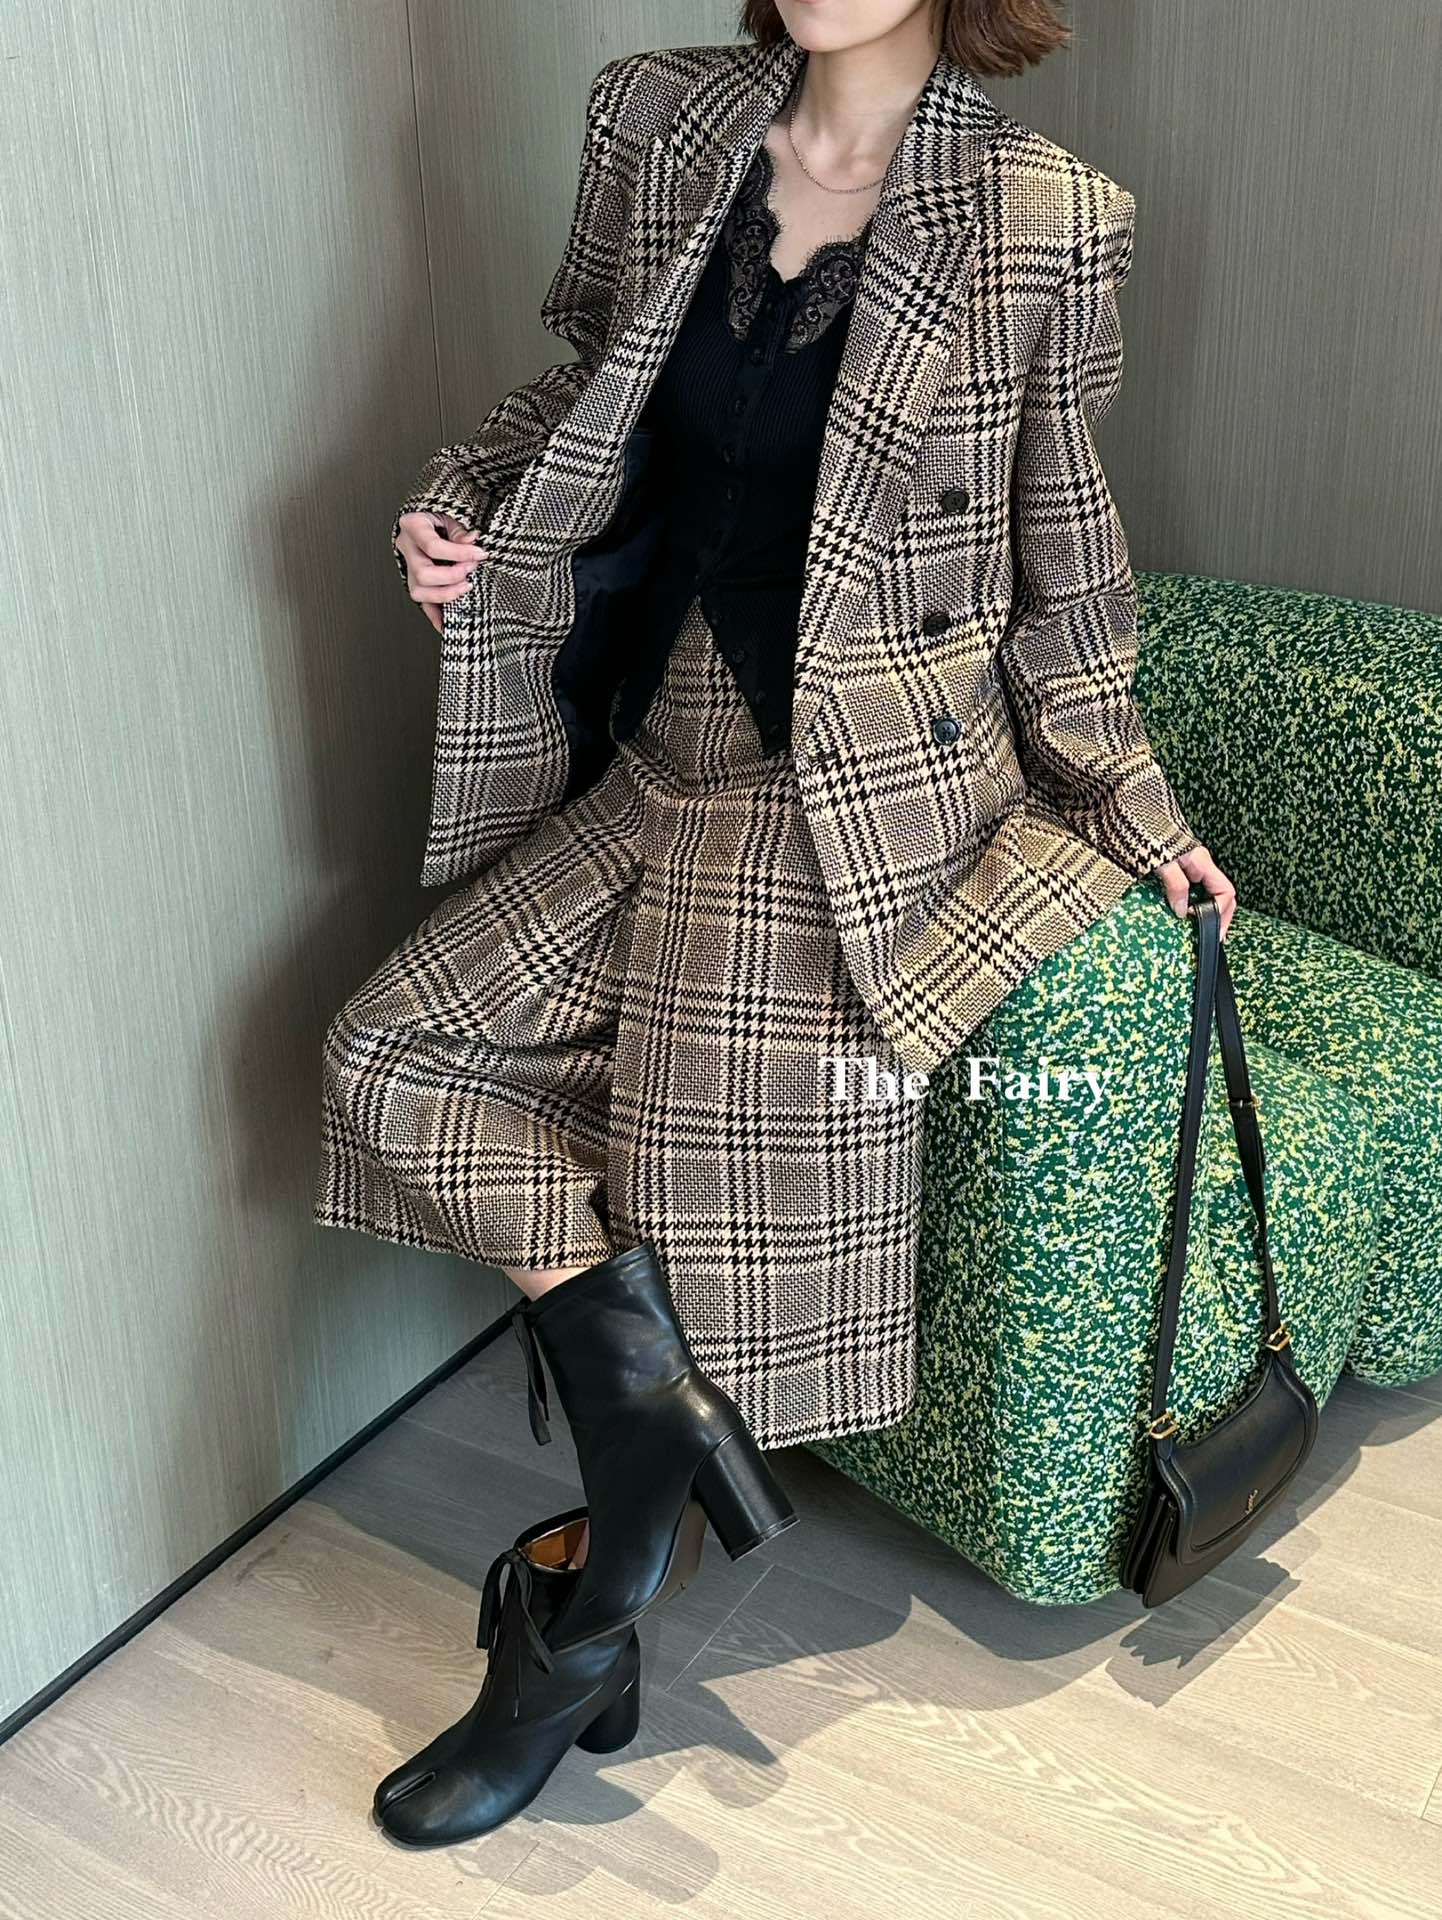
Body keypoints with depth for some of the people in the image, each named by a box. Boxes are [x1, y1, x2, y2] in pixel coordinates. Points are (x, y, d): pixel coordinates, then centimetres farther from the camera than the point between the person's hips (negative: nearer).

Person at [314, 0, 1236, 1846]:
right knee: (397, 1048, -3)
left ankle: (587, 1610, 16)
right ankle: (646, 1394, 0)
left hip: (854, 795, -5)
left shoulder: (1040, 213, -10)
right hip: (654, 764, 6)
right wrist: (463, 499, -2)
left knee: (741, 1174, -4)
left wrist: (1130, 808, 5)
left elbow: (1057, 565, 0)